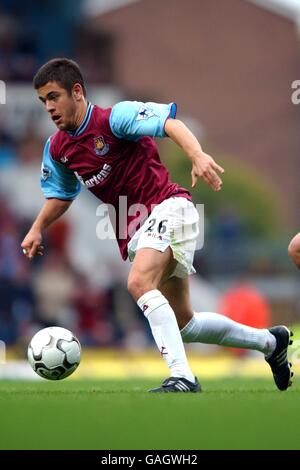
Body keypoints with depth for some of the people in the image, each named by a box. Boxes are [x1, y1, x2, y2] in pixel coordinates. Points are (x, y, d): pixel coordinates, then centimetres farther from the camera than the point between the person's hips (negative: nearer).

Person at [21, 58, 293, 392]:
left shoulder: (114, 118, -14)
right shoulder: (56, 148, 8)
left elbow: (169, 123, -27)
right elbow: (61, 193, 24)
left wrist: (197, 156, -44)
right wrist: (37, 229, 8)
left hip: (168, 206, -8)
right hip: (135, 229, 8)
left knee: (139, 283, -34)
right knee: (183, 323, 12)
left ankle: (182, 377, -39)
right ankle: (269, 341, 32)